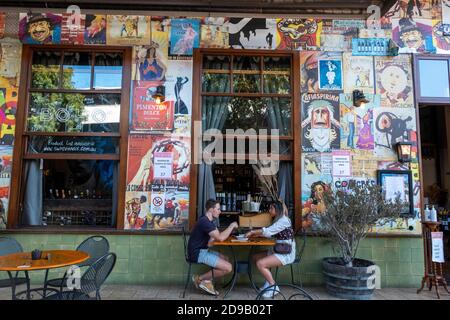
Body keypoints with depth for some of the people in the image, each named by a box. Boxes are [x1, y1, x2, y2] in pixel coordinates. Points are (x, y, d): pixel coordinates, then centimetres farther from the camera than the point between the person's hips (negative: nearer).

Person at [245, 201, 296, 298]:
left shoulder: (284, 220, -16)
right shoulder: (279, 220, 14)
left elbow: (268, 231, -22)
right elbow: (270, 233, 13)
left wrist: (252, 231, -11)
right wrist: (255, 234, 1)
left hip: (286, 254, -10)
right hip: (279, 251, 10)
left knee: (260, 264, -21)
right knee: (256, 257, 8)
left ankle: (274, 287, -5)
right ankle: (268, 282, 11)